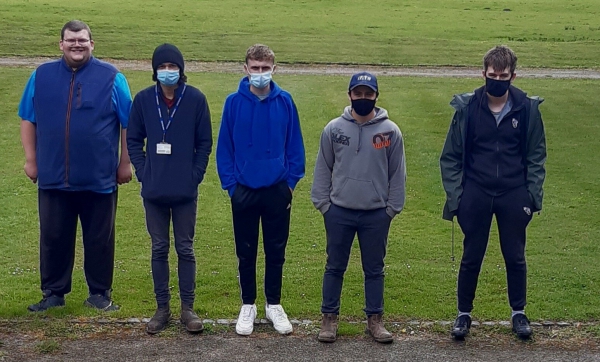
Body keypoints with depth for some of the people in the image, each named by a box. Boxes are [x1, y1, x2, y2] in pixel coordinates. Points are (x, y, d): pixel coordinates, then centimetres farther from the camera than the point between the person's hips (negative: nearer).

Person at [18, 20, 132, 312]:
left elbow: (128, 124, 1)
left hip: (99, 178, -2)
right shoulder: (41, 76, 5)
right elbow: (28, 119, 9)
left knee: (99, 240, 7)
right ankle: (53, 293, 22)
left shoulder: (111, 78, -1)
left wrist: (125, 163, -1)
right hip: (53, 177, 2)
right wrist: (31, 159, 5)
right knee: (53, 238, 9)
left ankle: (99, 293, 20)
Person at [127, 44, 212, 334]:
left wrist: (195, 175, -6)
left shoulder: (196, 99, -4)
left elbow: (205, 143, 1)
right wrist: (142, 172, -3)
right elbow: (133, 140, 6)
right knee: (159, 249, 9)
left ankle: (187, 307, 16)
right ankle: (162, 308, 18)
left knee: (185, 248, 6)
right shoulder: (143, 99, 0)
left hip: (185, 191, -1)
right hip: (153, 190, 1)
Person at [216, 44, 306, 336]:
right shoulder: (234, 102, -7)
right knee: (246, 252, 10)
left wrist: (291, 181, -2)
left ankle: (274, 304, 26)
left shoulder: (285, 102, -5)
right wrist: (230, 184, -5)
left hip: (277, 191, 1)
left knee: (276, 251, 11)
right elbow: (224, 147, -2)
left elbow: (295, 145, 1)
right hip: (244, 191, 0)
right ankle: (248, 306, 25)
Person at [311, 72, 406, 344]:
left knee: (374, 269, 10)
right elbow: (323, 169, 4)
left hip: (376, 214, 0)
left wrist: (393, 207, 1)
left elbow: (397, 173, 3)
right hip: (339, 212, 0)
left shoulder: (390, 131, -2)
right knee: (335, 267, 9)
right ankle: (329, 318, 20)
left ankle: (375, 320, 22)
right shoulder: (334, 128, -1)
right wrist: (322, 203, 0)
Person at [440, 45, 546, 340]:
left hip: (514, 196, 1)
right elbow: (451, 157, 0)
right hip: (476, 196, 0)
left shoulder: (527, 109, -5)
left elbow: (536, 157, 2)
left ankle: (518, 313, 30)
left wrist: (533, 197, -4)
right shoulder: (467, 108, -7)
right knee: (471, 258, 9)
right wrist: (455, 197, -6)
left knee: (515, 257, 12)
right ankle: (464, 314, 25)